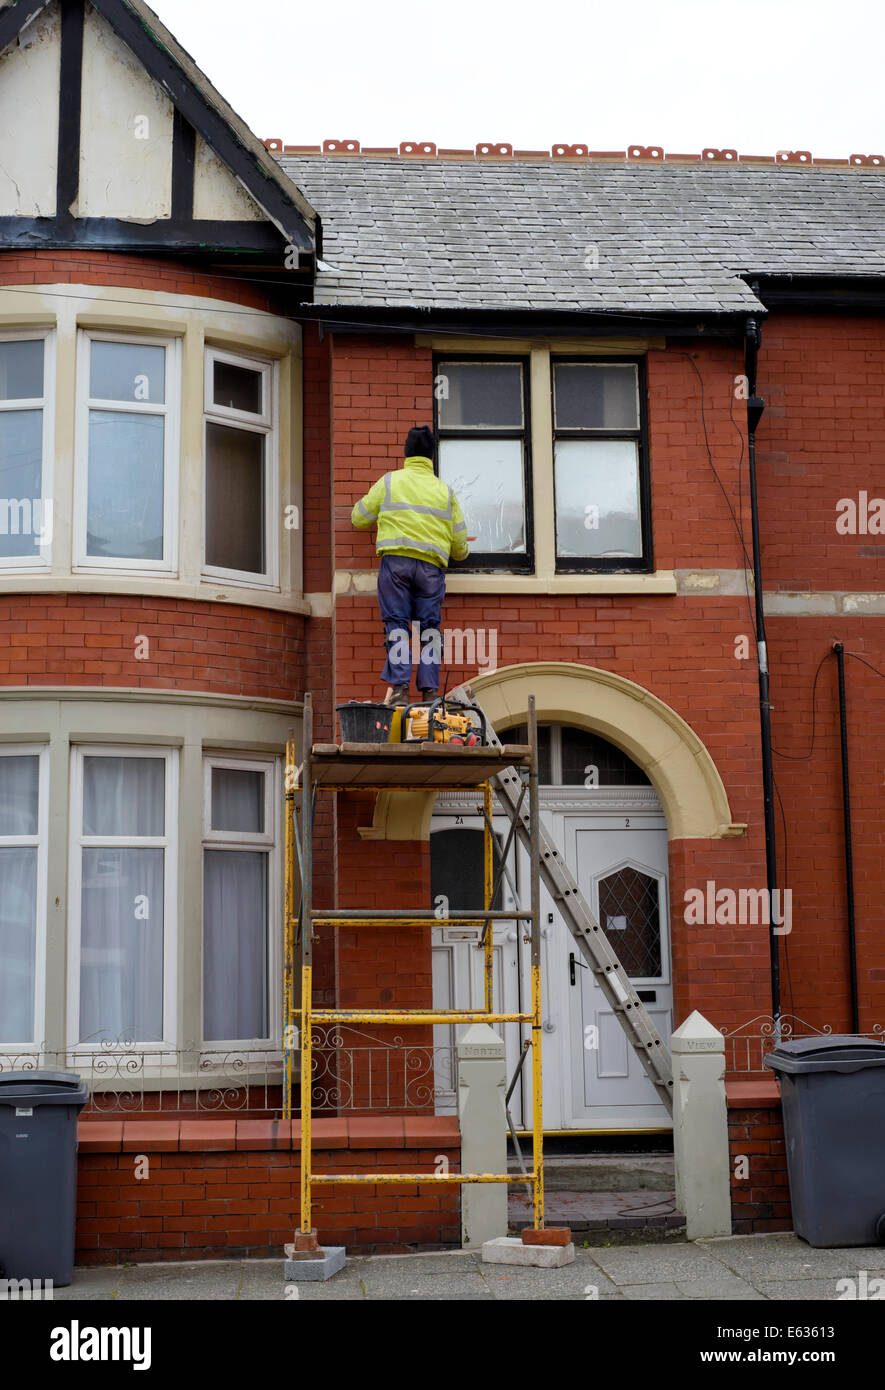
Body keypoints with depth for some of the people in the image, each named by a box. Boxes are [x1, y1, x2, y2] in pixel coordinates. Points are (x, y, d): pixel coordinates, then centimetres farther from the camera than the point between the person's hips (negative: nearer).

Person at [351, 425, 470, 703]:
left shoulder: (389, 482, 9)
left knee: (397, 624, -2)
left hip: (396, 560, -2)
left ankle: (400, 687, -12)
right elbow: (459, 543, 17)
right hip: (432, 566, 2)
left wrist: (362, 504, 37)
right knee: (430, 627, 4)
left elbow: (359, 518, 14)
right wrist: (462, 551, 40)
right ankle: (430, 690, -3)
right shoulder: (444, 490, 16)